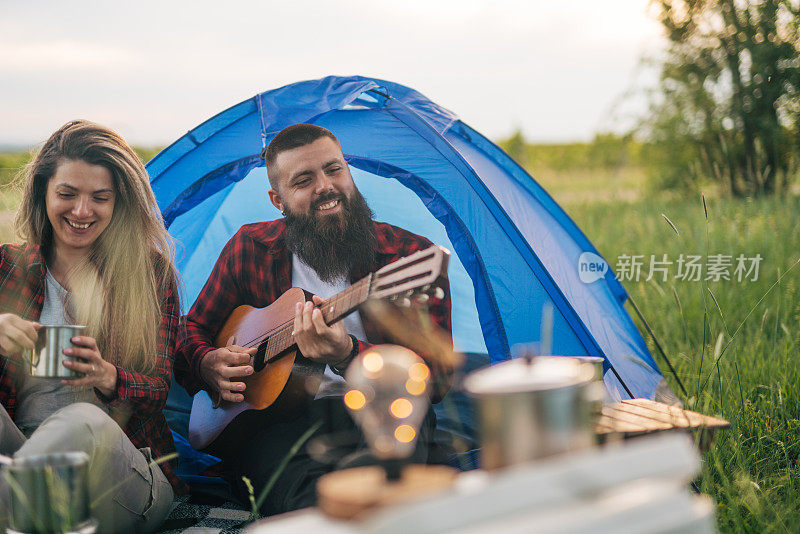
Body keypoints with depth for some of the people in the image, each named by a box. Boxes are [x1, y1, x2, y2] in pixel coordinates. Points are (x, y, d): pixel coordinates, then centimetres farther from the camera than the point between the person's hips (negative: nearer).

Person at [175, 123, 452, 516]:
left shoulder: (412, 256, -1)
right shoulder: (249, 250, 10)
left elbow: (436, 378, -9)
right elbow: (193, 330, 24)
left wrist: (348, 356, -26)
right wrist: (206, 365, -2)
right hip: (272, 424, 0)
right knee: (318, 501, -35)